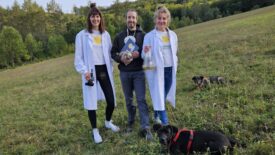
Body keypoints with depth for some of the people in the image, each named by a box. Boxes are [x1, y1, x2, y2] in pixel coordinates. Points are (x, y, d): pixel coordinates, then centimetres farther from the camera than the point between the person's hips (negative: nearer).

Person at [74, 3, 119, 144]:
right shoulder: (82, 35, -3)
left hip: (104, 70, 4)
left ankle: (108, 122, 34)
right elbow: (78, 57, -3)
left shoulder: (105, 34, 9)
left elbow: (109, 53, 12)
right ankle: (95, 131, 20)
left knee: (111, 100, 5)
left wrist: (110, 68, 4)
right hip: (91, 72, -3)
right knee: (92, 102, 2)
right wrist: (84, 71, -14)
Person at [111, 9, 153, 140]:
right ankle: (131, 122, 32)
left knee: (141, 99, -7)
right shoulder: (119, 36, 6)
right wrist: (121, 58, -13)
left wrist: (139, 54, -19)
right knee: (128, 100, 13)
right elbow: (113, 53, 8)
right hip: (124, 73, 3)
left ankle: (145, 128, -6)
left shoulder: (143, 35, -1)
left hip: (138, 72, -2)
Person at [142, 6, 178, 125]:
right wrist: (145, 53, -29)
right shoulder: (149, 36, -6)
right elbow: (144, 56, -8)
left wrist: (175, 64, 11)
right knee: (159, 97, -4)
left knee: (164, 95, 14)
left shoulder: (173, 35, 8)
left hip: (170, 70, 5)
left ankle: (156, 116, 36)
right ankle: (165, 123, 2)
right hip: (156, 71, -5)